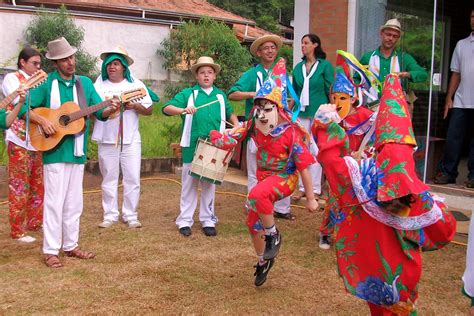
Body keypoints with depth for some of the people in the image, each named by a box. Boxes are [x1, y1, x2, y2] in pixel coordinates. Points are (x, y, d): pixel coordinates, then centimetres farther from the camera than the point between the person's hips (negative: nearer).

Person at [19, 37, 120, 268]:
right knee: (54, 201, -3)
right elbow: (23, 108, -6)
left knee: (74, 201, 11)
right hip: (55, 150, -5)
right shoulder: (46, 83, -5)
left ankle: (70, 245, 22)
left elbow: (99, 112, 5)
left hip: (77, 151, 5)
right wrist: (42, 121, -20)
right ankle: (50, 250, 5)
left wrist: (111, 109, -16)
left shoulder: (85, 83, 8)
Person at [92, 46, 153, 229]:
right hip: (107, 140, 0)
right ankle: (110, 215, 15)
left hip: (130, 140, 0)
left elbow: (149, 110, 5)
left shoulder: (135, 84, 5)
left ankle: (130, 215, 11)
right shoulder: (100, 84, 5)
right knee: (109, 179, 6)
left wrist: (135, 106, -13)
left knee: (132, 179, 0)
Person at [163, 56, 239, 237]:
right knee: (189, 184, 3)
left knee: (209, 185, 10)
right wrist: (183, 109, -26)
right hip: (192, 147, -3)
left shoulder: (220, 96, 13)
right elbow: (167, 108, -8)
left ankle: (208, 220, 19)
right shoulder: (188, 93, 2)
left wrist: (236, 124, 7)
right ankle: (185, 220, 12)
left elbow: (229, 113, 27)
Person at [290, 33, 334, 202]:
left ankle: (315, 188, 6)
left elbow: (330, 90, -1)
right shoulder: (298, 68, 13)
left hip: (319, 113, -4)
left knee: (316, 150, -1)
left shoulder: (325, 65, 0)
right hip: (301, 113, 4)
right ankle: (301, 187, 12)